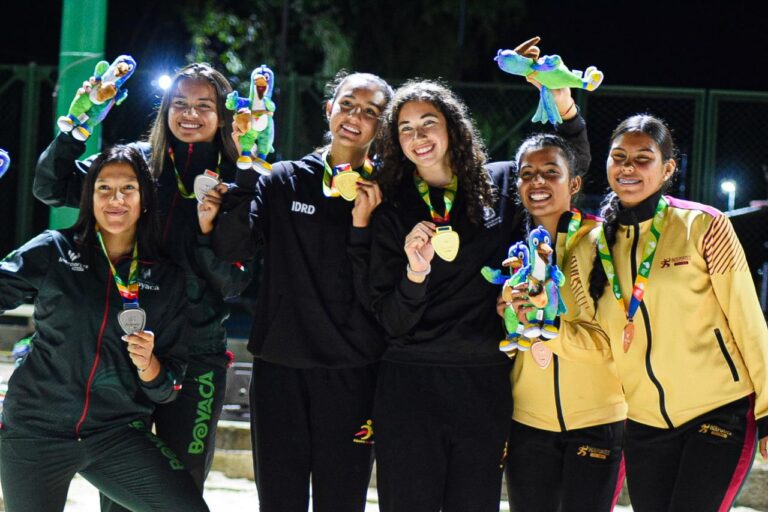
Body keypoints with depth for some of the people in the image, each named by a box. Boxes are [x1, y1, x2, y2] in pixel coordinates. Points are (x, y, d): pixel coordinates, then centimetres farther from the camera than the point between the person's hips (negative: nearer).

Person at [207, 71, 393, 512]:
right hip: (280, 367, 1)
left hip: (351, 374, -1)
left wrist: (362, 226, -16)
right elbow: (232, 248, -8)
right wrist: (246, 169, -15)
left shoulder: (384, 194, 3)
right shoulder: (284, 181, 6)